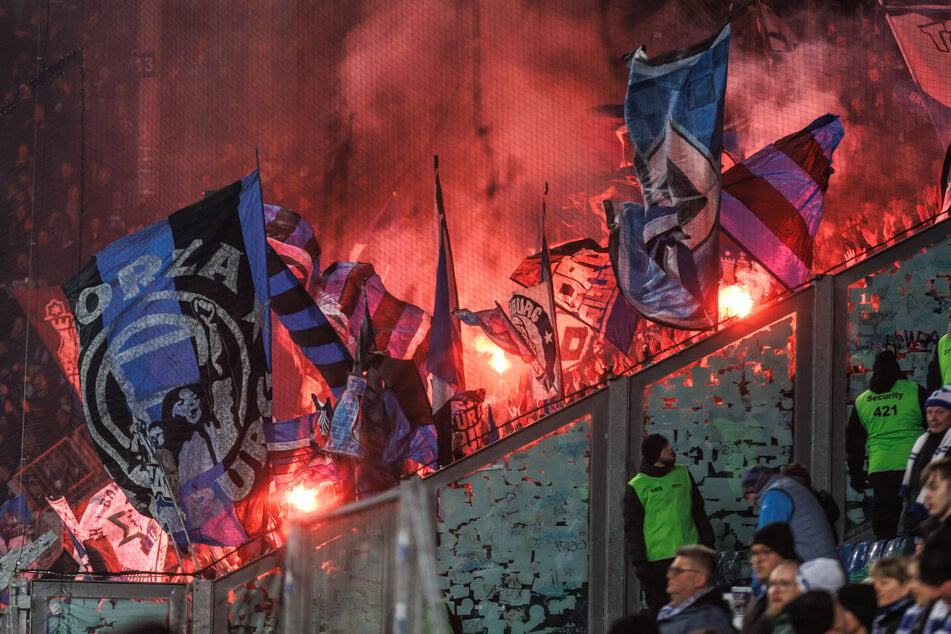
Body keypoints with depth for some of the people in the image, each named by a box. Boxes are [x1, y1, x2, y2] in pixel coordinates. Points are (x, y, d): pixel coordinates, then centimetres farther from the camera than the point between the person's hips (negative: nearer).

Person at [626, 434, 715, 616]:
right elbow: (633, 528, -2)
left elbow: (698, 511, 16)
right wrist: (639, 561, -8)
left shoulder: (683, 474, 10)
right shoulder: (637, 486, -1)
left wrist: (707, 543, 10)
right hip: (657, 559, -3)